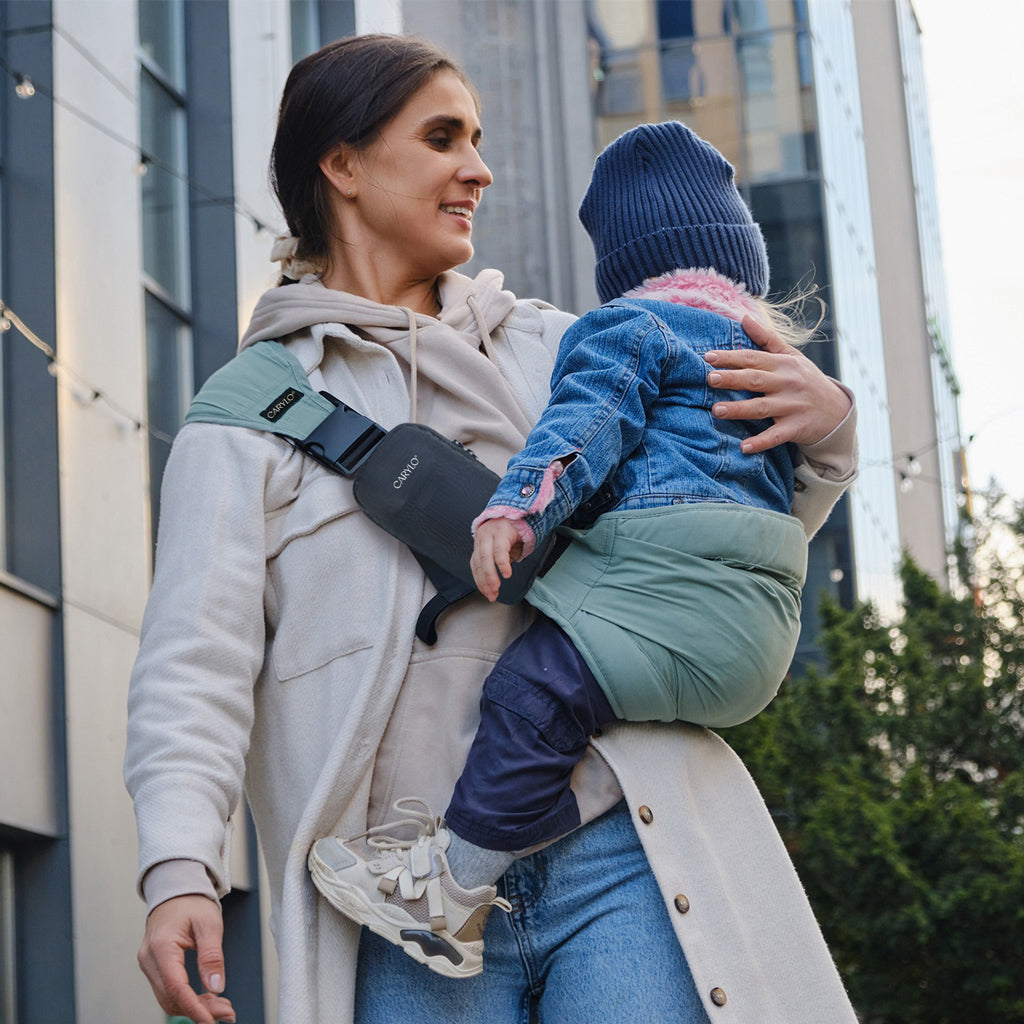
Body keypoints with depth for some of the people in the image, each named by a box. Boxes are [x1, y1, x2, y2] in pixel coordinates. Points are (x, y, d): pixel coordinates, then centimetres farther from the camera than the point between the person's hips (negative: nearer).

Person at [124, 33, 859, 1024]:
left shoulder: (552, 351, 18)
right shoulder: (245, 415, 10)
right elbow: (198, 654, 0)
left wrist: (823, 424, 4)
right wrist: (180, 866, -16)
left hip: (618, 858, 2)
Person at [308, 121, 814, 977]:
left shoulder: (631, 327, 5)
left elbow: (588, 423, -12)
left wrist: (516, 506, -20)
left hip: (676, 584, -9)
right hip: (762, 614, 9)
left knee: (536, 685, -16)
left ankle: (450, 888, -22)